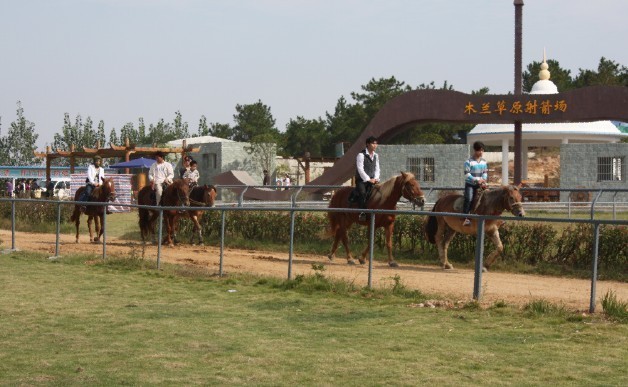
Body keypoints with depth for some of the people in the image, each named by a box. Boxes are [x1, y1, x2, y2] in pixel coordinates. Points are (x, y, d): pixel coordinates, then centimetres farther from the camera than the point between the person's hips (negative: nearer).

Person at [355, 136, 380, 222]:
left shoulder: (376, 156, 14)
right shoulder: (361, 155, -9)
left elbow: (377, 168, 14)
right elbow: (360, 169, -15)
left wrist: (376, 178, -4)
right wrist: (368, 179, -18)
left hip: (372, 180, 6)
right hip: (361, 180, -6)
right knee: (362, 193, -30)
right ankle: (362, 213, -32)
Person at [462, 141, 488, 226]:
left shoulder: (484, 162, 10)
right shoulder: (469, 162, -9)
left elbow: (485, 173, 9)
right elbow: (467, 174, -13)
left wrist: (483, 181, -10)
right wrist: (477, 180, -19)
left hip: (480, 184, 6)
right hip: (470, 184, -6)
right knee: (469, 198, -26)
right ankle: (465, 218, -30)